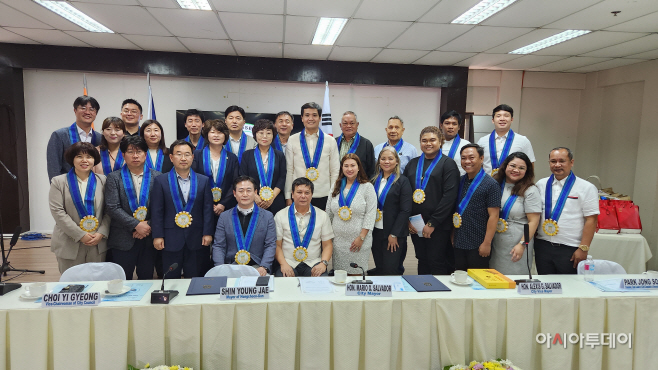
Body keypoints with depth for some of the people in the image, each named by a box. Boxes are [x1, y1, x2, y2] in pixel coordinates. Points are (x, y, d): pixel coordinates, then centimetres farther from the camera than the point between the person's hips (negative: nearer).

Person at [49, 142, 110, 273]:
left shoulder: (102, 181, 7)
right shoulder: (59, 182, 3)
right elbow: (57, 211, -6)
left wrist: (101, 233, -9)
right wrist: (80, 235, -12)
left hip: (98, 243, 1)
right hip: (69, 245, -1)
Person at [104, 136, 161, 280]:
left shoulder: (157, 177, 5)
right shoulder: (114, 178, 2)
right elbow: (112, 207, -7)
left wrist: (149, 226, -12)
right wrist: (136, 225, -13)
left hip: (149, 239, 1)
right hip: (123, 240, -1)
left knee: (147, 279, 10)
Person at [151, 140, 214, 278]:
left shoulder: (204, 181, 6)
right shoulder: (161, 181, 3)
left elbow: (208, 208, 4)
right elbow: (157, 211, 1)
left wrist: (208, 233, -2)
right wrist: (157, 236, -4)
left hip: (197, 239, 1)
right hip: (171, 239, -1)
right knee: (171, 279, 7)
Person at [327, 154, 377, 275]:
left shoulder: (367, 187, -1)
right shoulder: (336, 186, 11)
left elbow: (370, 214, -6)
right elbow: (329, 212, 14)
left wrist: (361, 238, -12)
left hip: (358, 241, -3)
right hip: (338, 240, 4)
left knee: (355, 274, -1)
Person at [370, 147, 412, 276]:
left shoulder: (402, 181, -5)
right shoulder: (375, 180, 10)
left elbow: (405, 210, -10)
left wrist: (394, 234, -13)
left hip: (394, 235, -5)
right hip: (376, 231, 5)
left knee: (390, 269, -4)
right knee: (379, 269, 10)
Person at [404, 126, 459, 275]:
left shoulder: (448, 164, -2)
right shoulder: (413, 164, 13)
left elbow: (449, 196, -11)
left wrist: (432, 223, -14)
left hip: (438, 225, -4)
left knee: (436, 263, 0)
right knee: (422, 262, 13)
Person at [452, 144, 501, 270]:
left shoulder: (490, 184, -8)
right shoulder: (460, 182, 9)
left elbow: (493, 216, -12)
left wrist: (487, 243, -15)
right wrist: (452, 237, 11)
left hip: (478, 246, -5)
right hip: (458, 244, 6)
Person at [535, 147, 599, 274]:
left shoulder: (586, 188, -2)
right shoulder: (541, 185, 9)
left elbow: (591, 220, -6)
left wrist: (583, 249, -11)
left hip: (570, 249, -3)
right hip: (543, 246, 3)